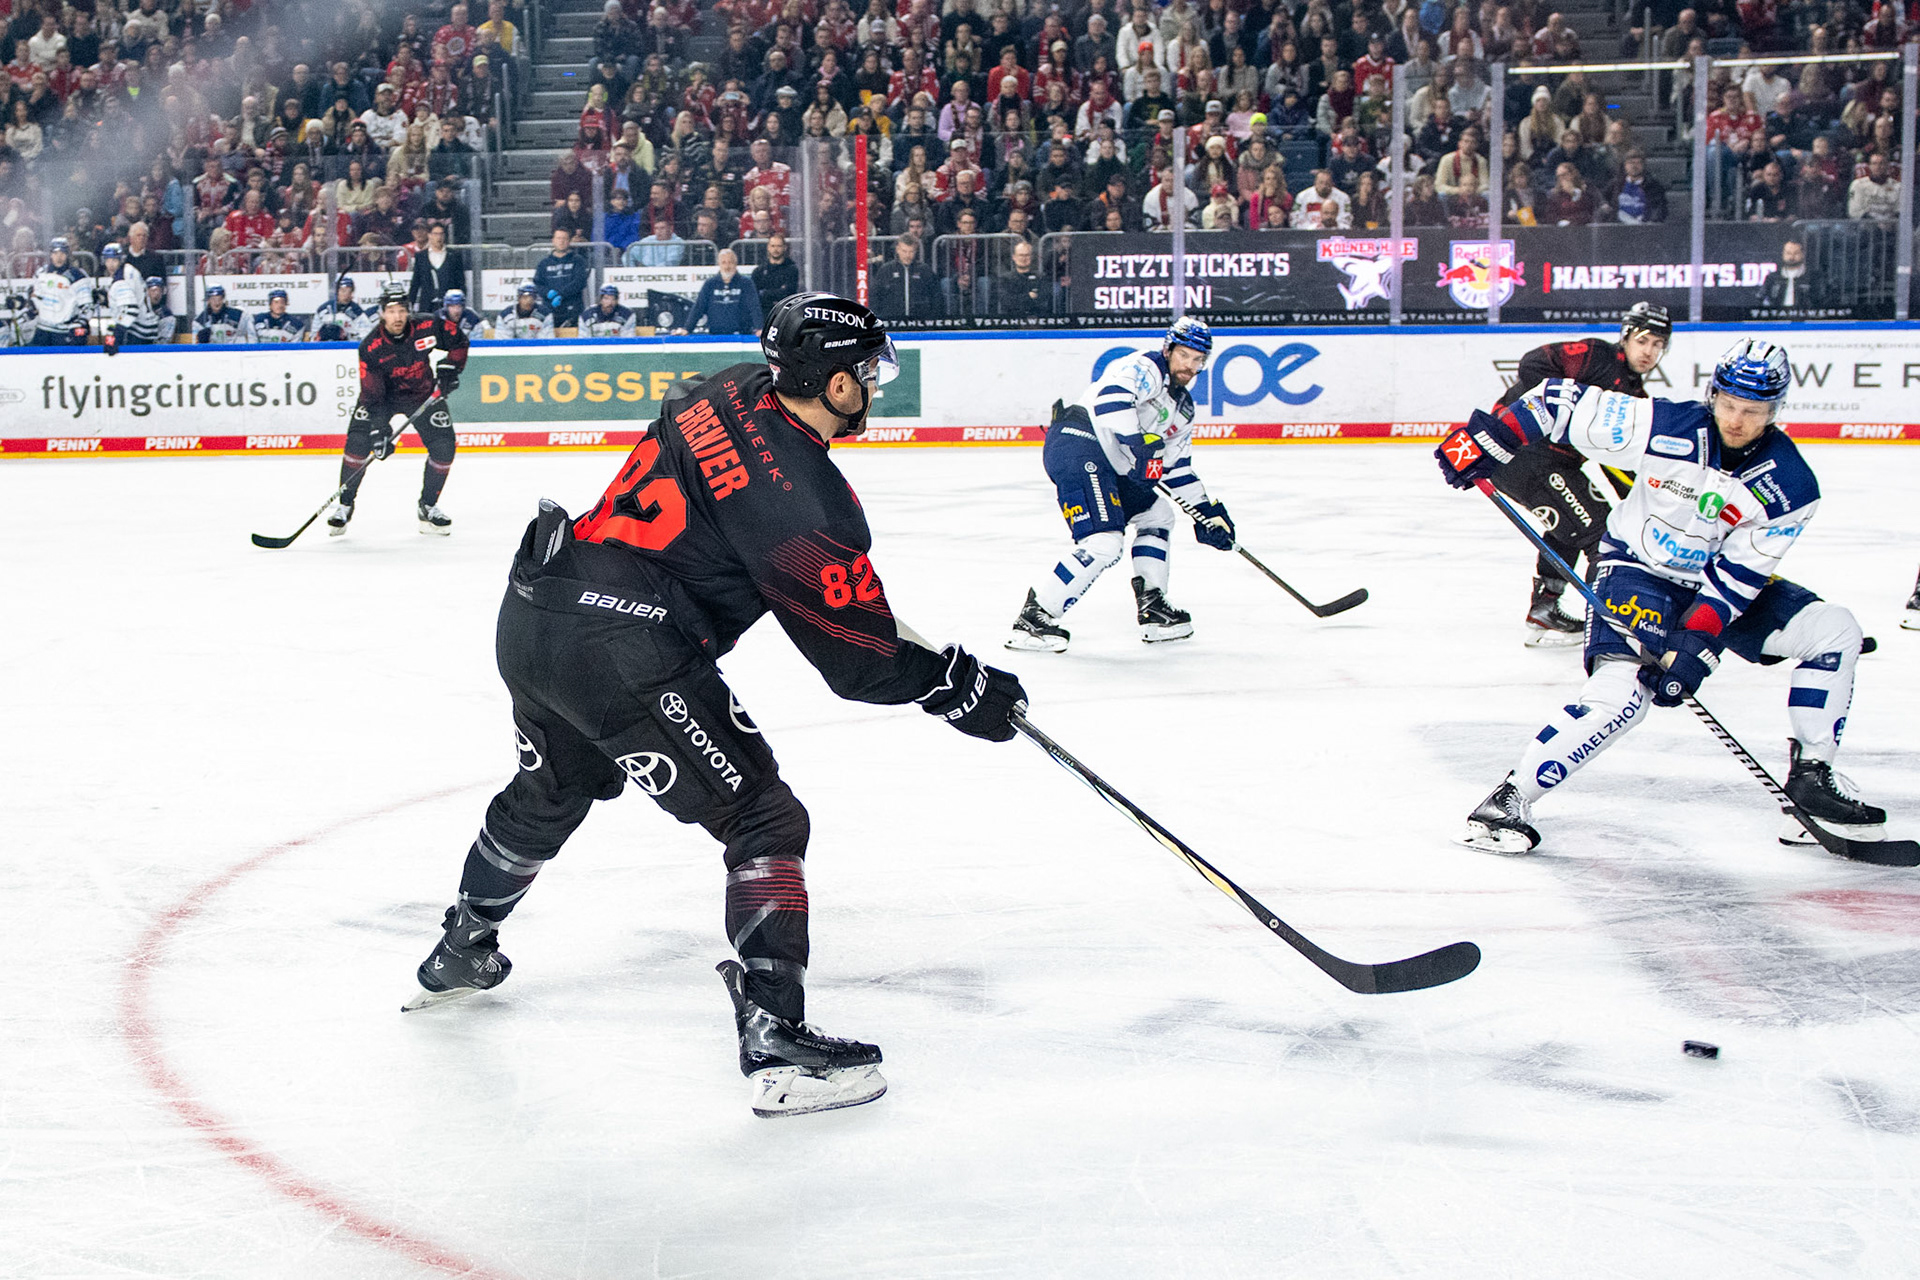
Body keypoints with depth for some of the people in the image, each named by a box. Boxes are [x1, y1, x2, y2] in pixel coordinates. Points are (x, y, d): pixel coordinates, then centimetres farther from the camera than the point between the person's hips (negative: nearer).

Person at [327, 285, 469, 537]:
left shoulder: (429, 327, -21)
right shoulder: (371, 347, -25)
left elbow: (459, 341, -2)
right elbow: (372, 395, -25)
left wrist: (450, 367, -14)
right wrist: (380, 430, -33)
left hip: (425, 395, 2)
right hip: (384, 395, -1)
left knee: (444, 447, -11)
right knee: (358, 441, -18)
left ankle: (428, 507, 9)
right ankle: (344, 505, -2)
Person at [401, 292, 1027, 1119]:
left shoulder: (731, 394, 8)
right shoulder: (807, 499, -16)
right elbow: (857, 662, -13)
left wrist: (868, 602, 32)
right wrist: (964, 688, 0)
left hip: (532, 612, 9)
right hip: (620, 653, -9)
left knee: (549, 791, 34)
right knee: (765, 823, -1)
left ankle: (460, 954, 54)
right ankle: (775, 1043, -9)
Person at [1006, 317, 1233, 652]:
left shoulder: (1183, 408, 23)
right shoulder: (1145, 368, -6)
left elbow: (1177, 467, 28)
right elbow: (1112, 393, -25)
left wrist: (1208, 512, 23)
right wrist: (1137, 442, -29)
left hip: (1107, 464, 11)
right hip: (1077, 445, -11)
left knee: (1157, 513, 23)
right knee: (1104, 543, -22)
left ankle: (1153, 610, 23)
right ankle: (1032, 618, -18)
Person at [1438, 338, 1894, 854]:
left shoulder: (1789, 486, -16)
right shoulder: (1668, 428, -22)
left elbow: (1738, 575, -17)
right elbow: (1567, 402, -16)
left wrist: (1696, 647, -26)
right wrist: (1489, 439, -20)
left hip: (1719, 585, 4)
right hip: (1640, 570, -4)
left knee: (1834, 631, -12)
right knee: (1618, 694, -28)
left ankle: (1811, 779, 0)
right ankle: (1510, 799, -18)